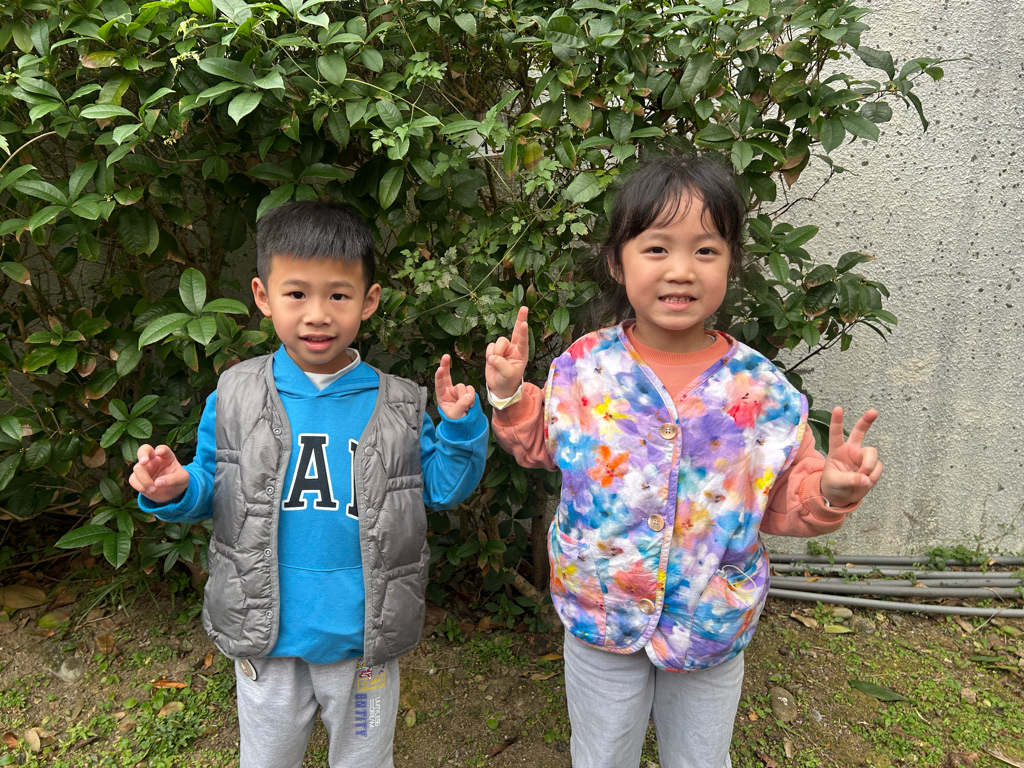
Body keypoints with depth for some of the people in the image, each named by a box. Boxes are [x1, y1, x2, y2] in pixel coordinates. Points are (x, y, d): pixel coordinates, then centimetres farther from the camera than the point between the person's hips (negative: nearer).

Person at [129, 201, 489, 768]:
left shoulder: (398, 407, -10)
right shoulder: (234, 398, -8)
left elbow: (442, 489, -3)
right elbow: (212, 492, 2)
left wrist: (459, 426, -17)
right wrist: (173, 492, -19)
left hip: (365, 638, 0)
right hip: (265, 636, 1)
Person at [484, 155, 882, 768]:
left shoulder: (762, 389, -14)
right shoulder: (583, 368, -13)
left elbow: (781, 503, -5)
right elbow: (541, 446, 3)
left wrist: (829, 491, -25)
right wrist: (510, 396, -13)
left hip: (713, 625, 0)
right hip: (600, 616, 0)